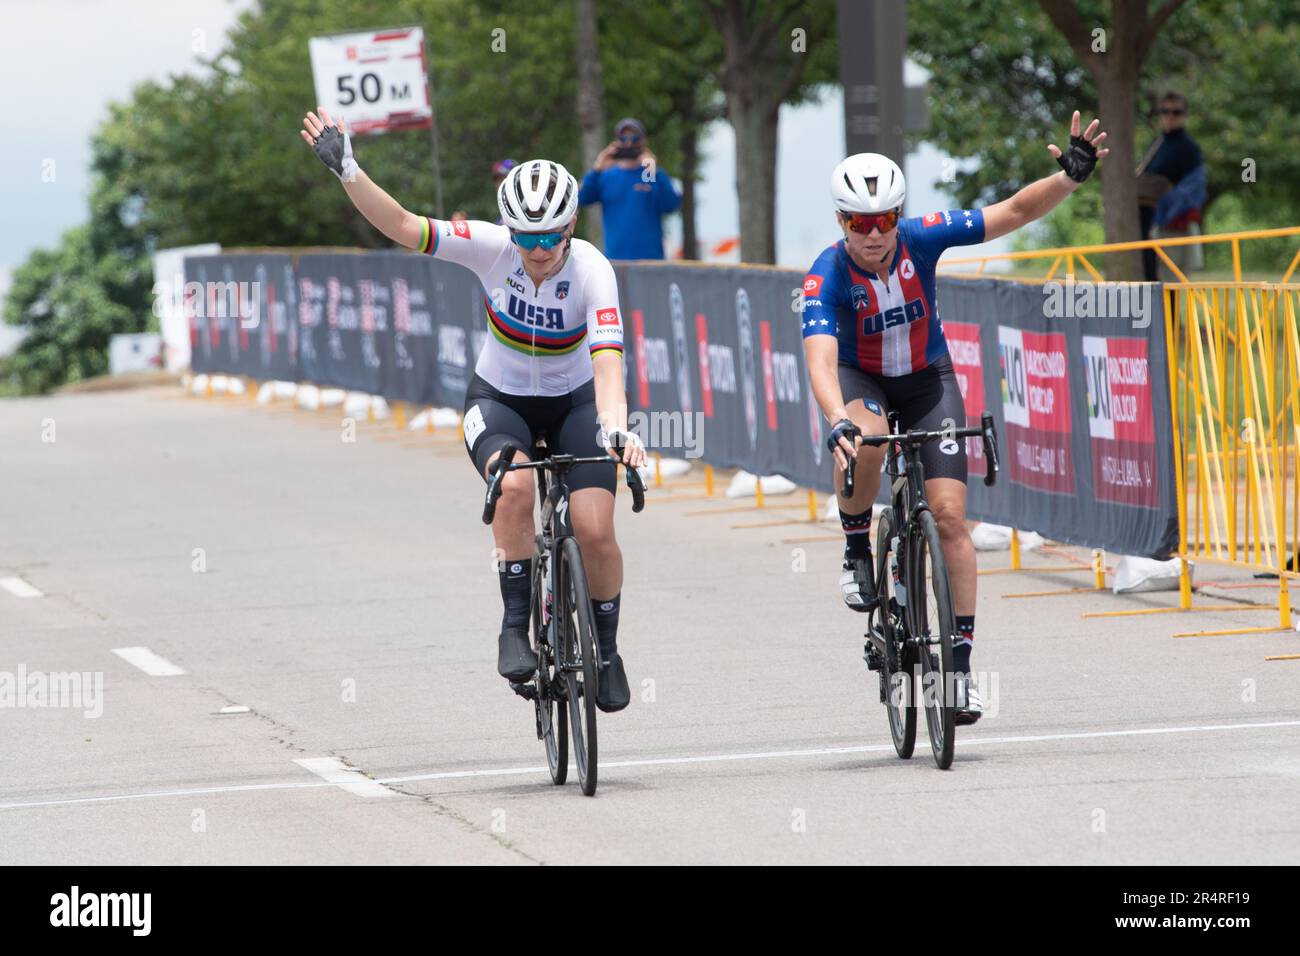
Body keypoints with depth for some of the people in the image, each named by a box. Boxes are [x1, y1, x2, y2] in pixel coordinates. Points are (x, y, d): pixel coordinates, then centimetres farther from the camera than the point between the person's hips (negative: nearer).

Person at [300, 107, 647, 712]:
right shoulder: (492, 248, -21)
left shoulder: (591, 271, -26)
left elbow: (607, 362, -37)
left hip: (573, 403, 0)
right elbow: (402, 226, -25)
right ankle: (515, 625, -19)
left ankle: (606, 649, 8)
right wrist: (346, 170, -37)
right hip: (499, 400, 0)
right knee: (515, 484, -33)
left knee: (595, 530, -18)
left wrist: (616, 430, -53)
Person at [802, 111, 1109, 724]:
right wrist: (838, 422, -57)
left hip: (927, 378, 1)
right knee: (864, 443, -38)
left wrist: (1072, 176, -37)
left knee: (949, 514, -11)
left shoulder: (922, 238, -21)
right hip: (860, 379, -1)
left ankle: (960, 662, -7)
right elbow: (820, 359, -40)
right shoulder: (827, 277, -27)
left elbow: (1015, 212, -21)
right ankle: (856, 548, -9)